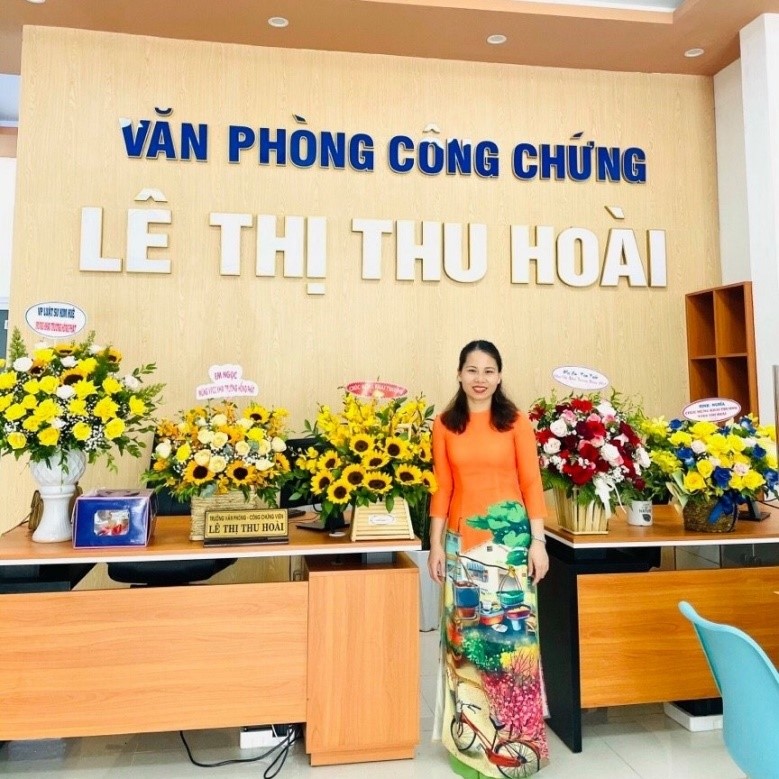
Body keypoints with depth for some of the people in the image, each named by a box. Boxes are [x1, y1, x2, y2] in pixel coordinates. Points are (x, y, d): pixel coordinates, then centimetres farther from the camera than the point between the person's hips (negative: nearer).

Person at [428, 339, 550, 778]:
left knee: (511, 632, 1)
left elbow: (531, 483, -1)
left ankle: (515, 739, 18)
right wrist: (436, 543, 2)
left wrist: (538, 542, -6)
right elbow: (442, 487, 5)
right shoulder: (445, 425, 5)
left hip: (510, 536, -2)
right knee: (466, 635, 7)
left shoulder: (516, 421, 0)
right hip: (462, 539, 2)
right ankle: (472, 738, 23)